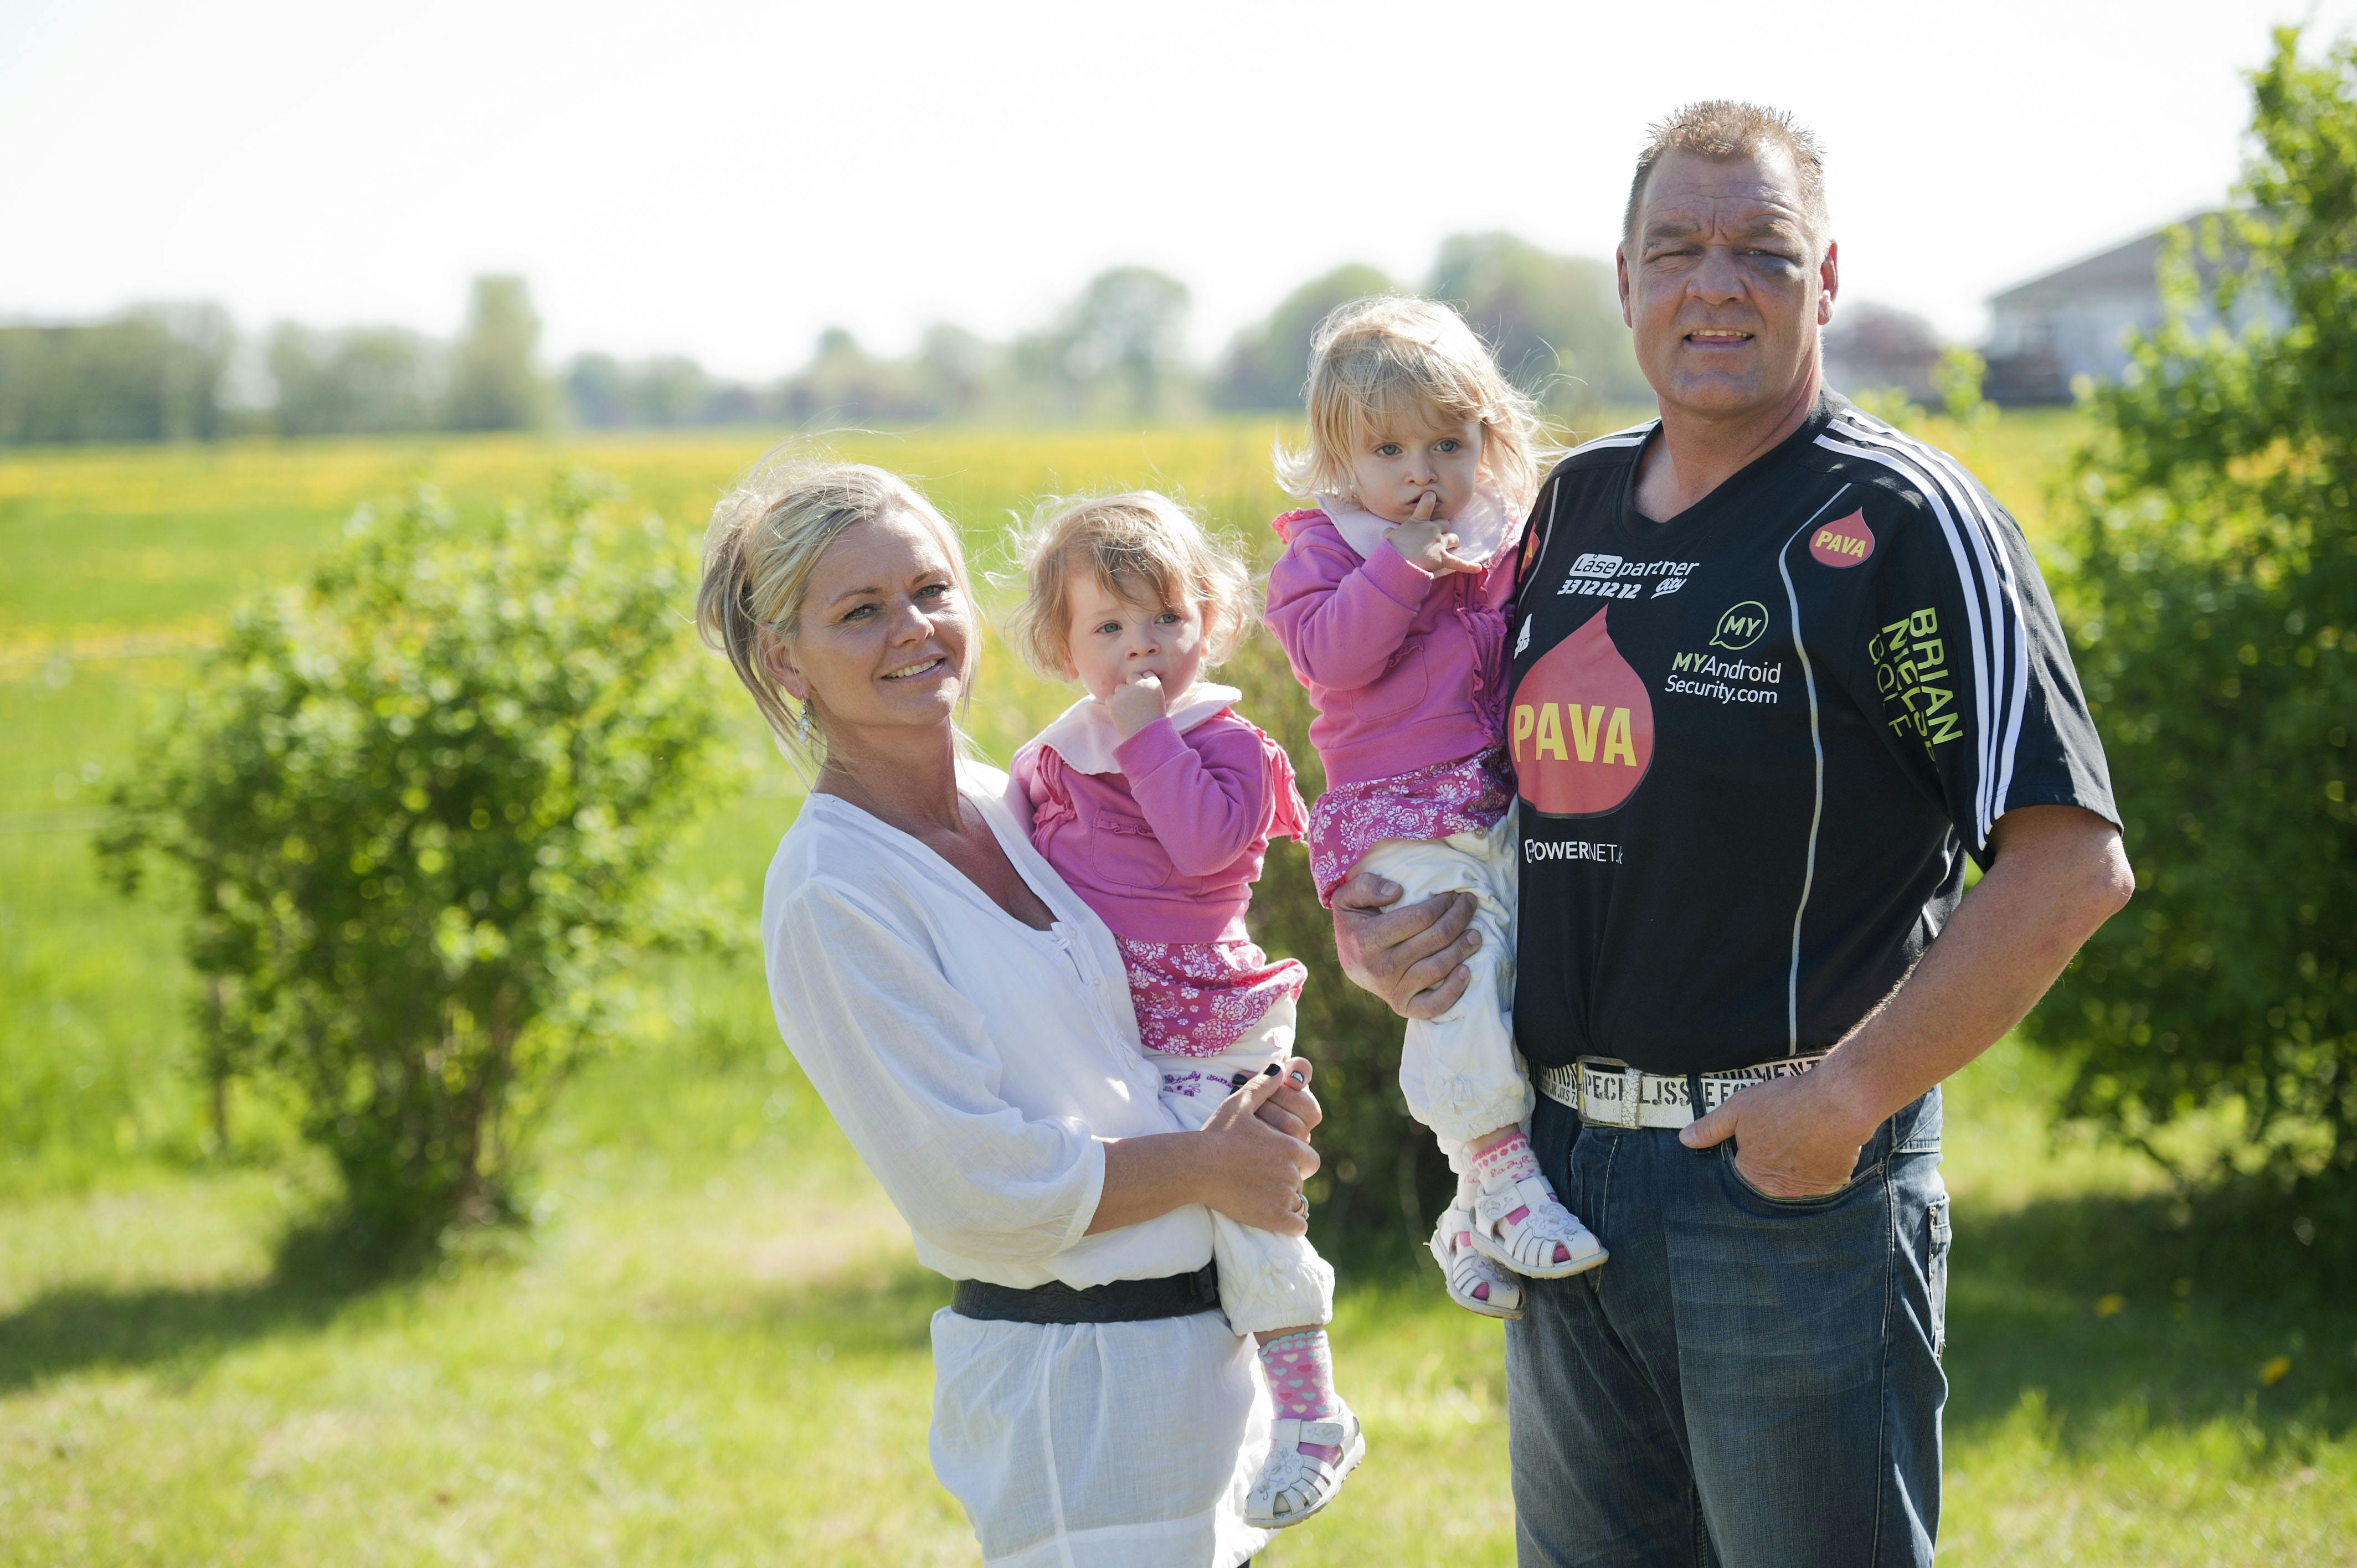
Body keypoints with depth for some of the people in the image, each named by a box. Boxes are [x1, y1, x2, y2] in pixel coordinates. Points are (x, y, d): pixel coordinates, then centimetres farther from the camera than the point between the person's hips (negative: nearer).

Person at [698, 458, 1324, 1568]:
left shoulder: (1016, 803, 8)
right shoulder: (831, 895, -15)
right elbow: (974, 1187, -18)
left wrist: (1257, 1110, 0)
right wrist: (1206, 1165, -10)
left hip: (1202, 1343, 7)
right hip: (1069, 1384, -7)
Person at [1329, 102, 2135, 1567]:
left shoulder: (1893, 520, -10)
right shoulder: (1572, 508, 11)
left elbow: (2071, 865, -17)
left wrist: (1847, 1100, -18)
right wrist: (1378, 931, 5)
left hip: (1798, 1174, -7)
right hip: (1564, 1167, 7)